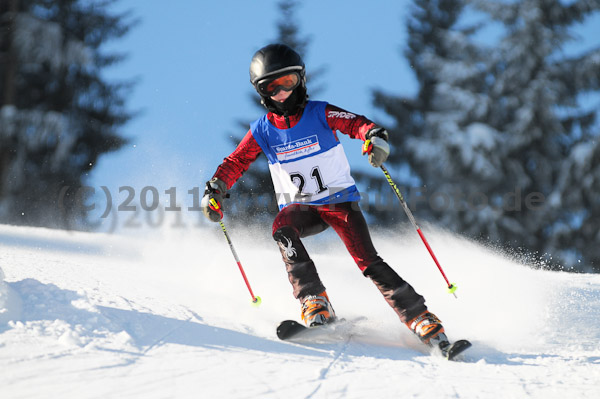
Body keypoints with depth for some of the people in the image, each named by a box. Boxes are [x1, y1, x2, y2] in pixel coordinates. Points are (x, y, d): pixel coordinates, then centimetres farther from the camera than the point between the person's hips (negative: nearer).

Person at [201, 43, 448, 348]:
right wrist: (213, 191, -12)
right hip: (299, 207, 2)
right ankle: (315, 304, -31)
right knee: (282, 229, -32)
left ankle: (422, 320, -14)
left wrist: (376, 138, -40)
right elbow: (235, 163, 4)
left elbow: (358, 124, -17)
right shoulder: (262, 131, 1)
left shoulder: (321, 114, -7)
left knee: (368, 261, -18)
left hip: (340, 200, -2)